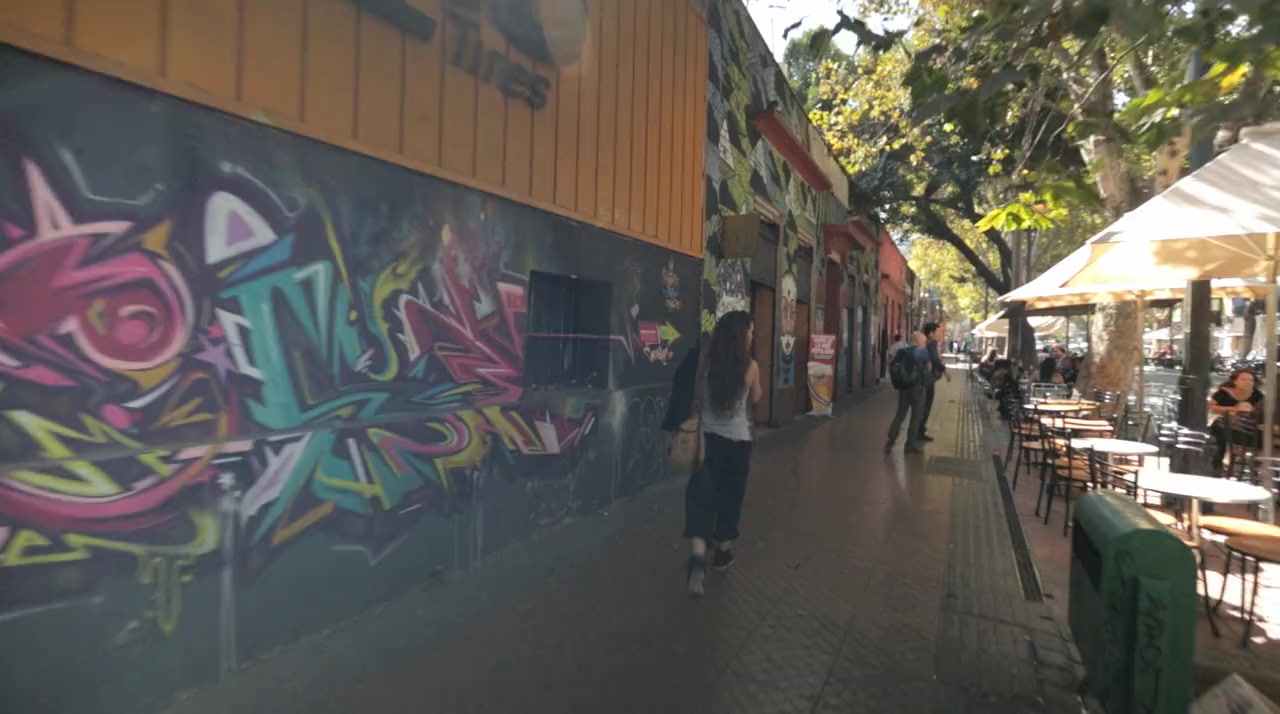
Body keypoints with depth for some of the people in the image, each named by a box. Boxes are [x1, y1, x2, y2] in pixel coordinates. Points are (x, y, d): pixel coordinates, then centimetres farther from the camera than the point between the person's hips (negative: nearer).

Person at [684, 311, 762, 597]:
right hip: (737, 439, -1)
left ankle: (698, 557, -13)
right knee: (730, 495, 16)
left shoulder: (706, 362, -7)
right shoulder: (750, 366, -9)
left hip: (707, 436, 1)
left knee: (701, 495, 2)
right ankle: (723, 549, 31)